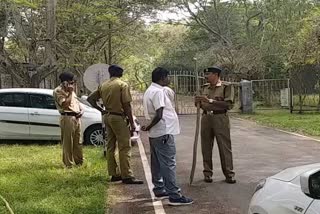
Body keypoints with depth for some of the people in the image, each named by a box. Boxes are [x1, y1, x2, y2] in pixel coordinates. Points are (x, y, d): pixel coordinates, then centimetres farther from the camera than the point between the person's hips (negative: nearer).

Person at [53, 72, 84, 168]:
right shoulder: (58, 91, -9)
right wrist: (70, 92, -17)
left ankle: (79, 161, 23)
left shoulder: (70, 90, 18)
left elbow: (76, 101, 26)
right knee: (68, 143, -3)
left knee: (78, 142, 13)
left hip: (77, 118, 9)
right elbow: (65, 104, -19)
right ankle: (69, 164, 2)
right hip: (68, 118, -9)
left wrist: (81, 110, 8)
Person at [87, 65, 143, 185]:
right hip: (118, 117, -7)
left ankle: (114, 174, 17)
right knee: (124, 147, -5)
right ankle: (127, 176, -7)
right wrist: (132, 123, -10)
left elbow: (90, 99, 14)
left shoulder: (103, 86, 10)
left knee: (110, 146, 11)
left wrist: (101, 110, 14)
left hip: (107, 117, 7)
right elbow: (127, 105, -13)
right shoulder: (122, 85, -9)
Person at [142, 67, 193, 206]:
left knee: (157, 163, 16)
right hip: (163, 132, -10)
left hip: (155, 133, 11)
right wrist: (148, 127, -12)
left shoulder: (150, 90, 15)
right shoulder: (158, 91, -17)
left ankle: (159, 190, 25)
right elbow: (159, 115, -24)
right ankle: (174, 195, -7)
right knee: (168, 164, -9)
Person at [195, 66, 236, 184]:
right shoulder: (205, 88, 13)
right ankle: (207, 173, 17)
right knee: (206, 147, 7)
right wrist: (198, 101, -4)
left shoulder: (227, 86, -4)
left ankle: (229, 174, 6)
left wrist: (210, 101, -19)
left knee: (225, 147, -2)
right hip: (206, 118, 5)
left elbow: (228, 104, -14)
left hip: (220, 118, -5)